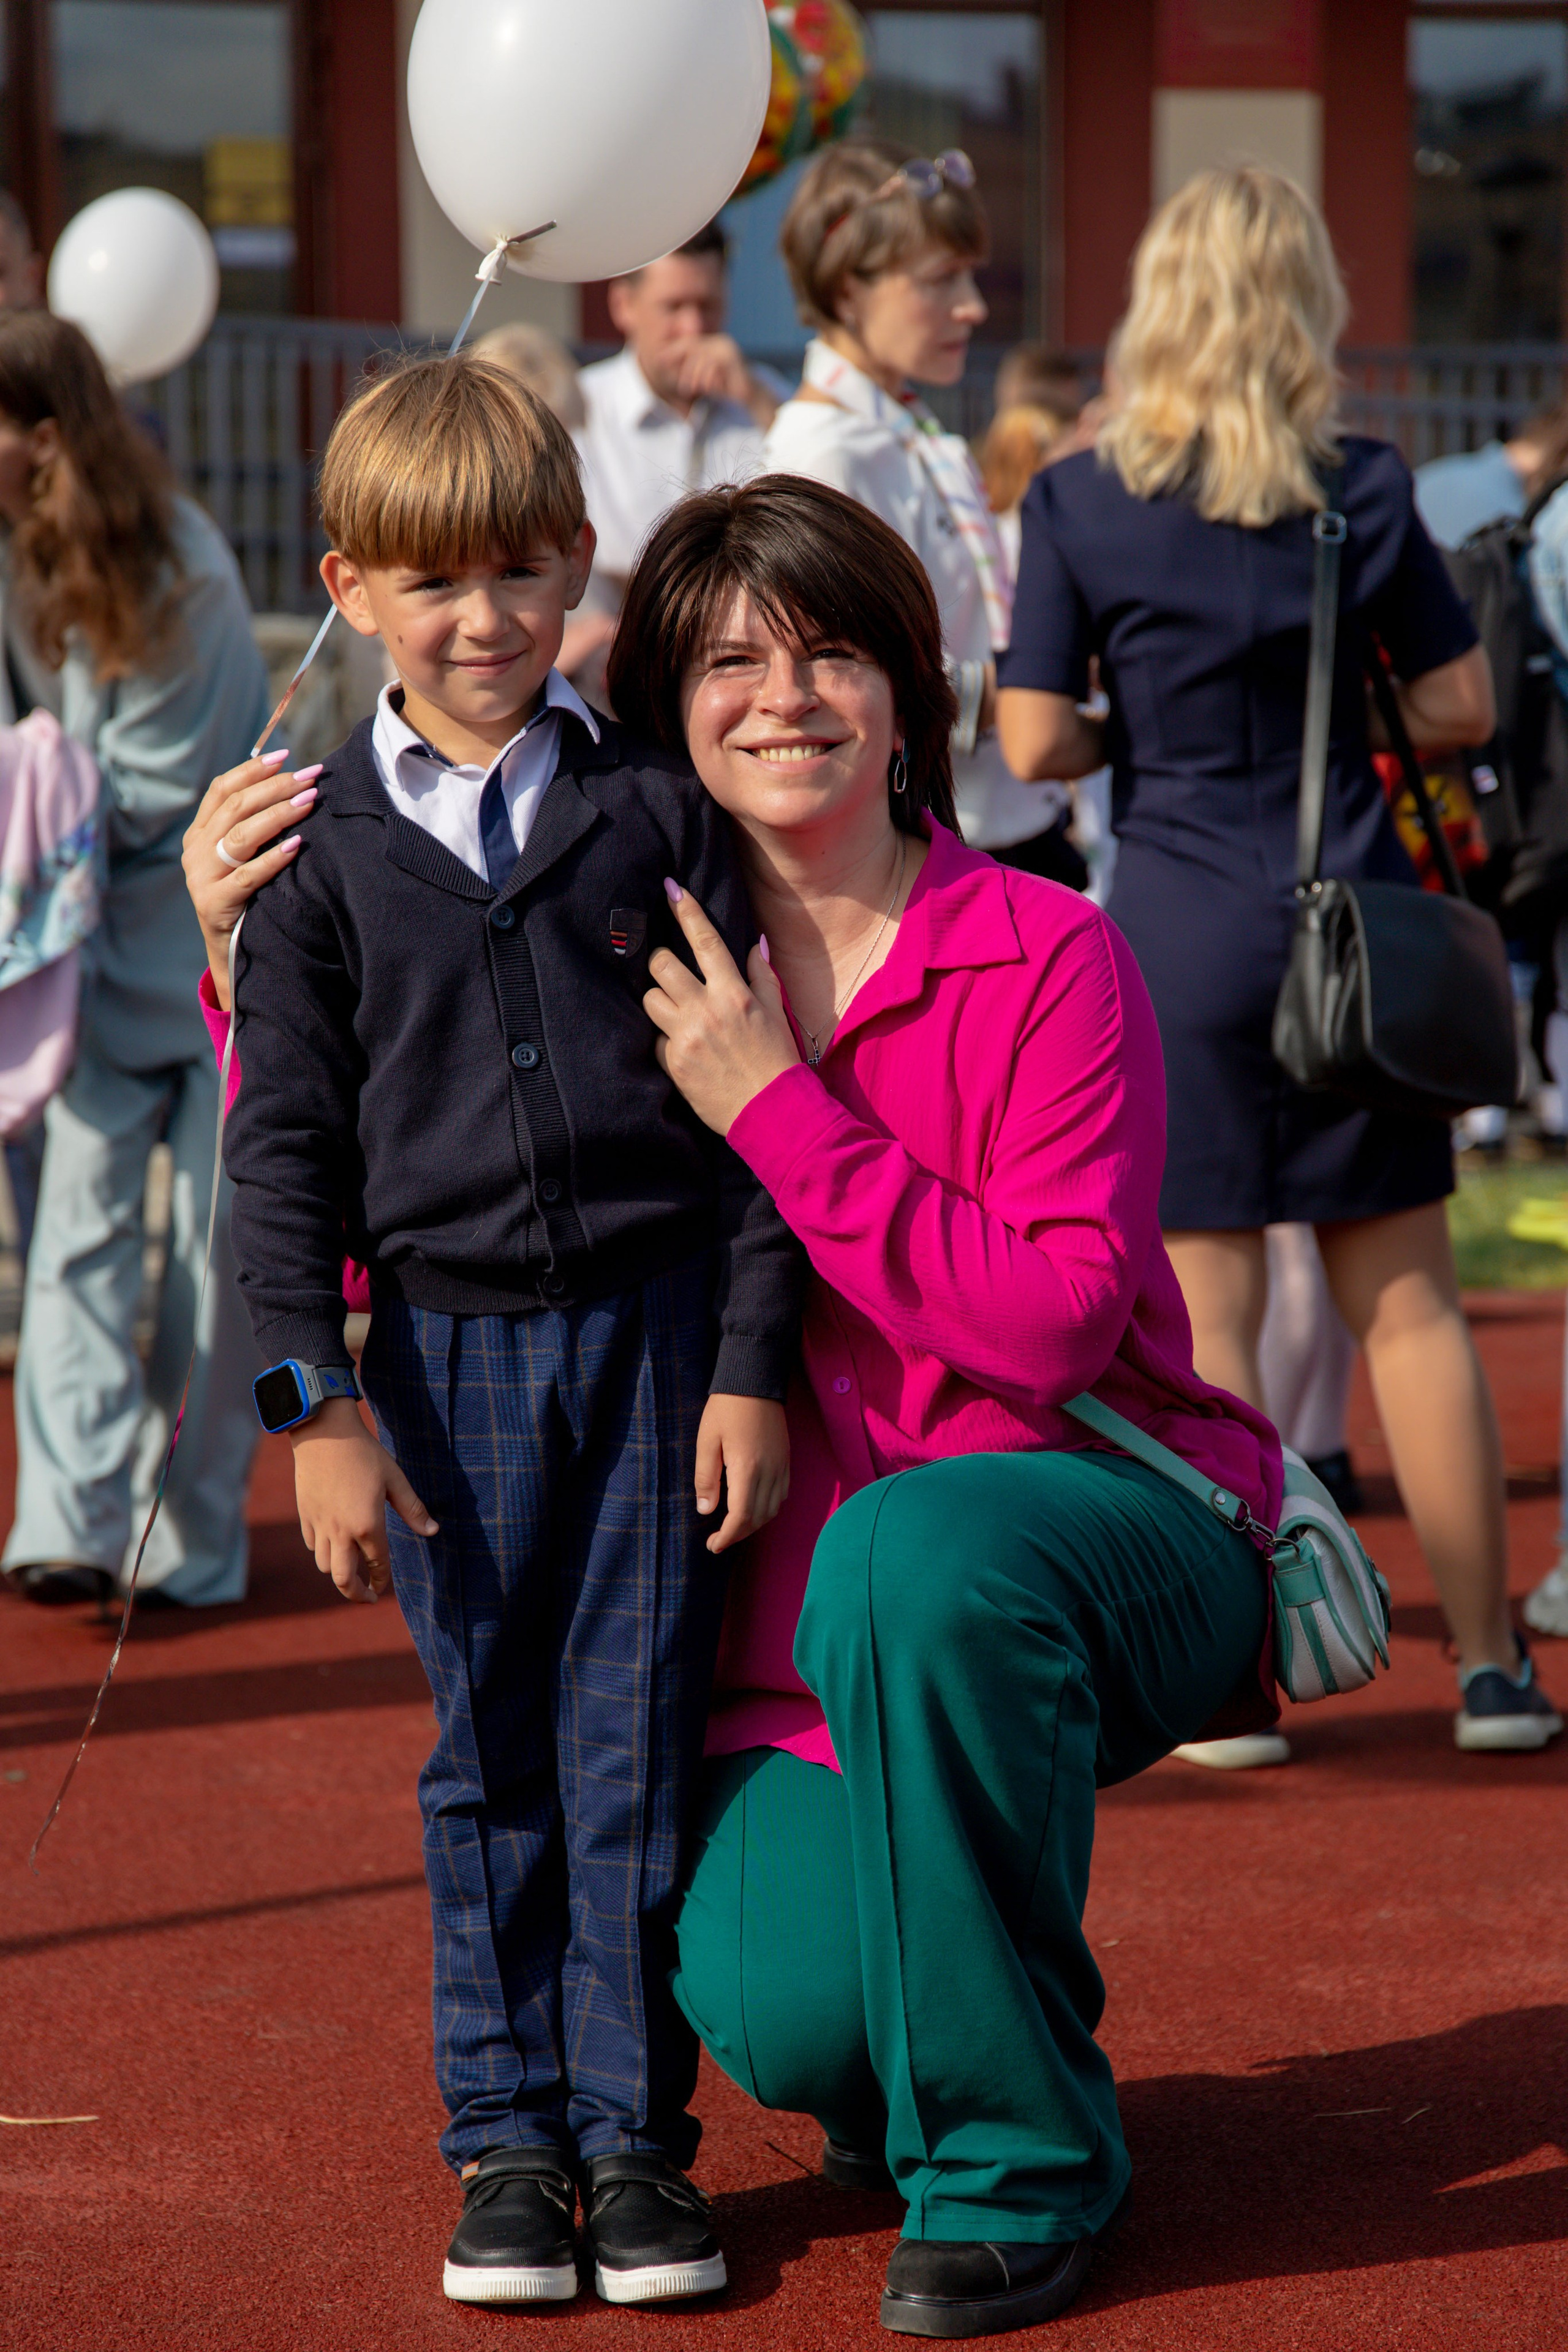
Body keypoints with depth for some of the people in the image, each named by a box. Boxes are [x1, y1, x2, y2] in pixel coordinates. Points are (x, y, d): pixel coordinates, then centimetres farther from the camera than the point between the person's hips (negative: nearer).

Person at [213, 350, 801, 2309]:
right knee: (491, 1763, 6)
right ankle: (505, 2135, 15)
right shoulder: (323, 848, 2)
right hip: (444, 1350, 0)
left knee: (637, 1747, 1)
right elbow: (282, 1140, 3)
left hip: (654, 1329, 0)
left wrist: (751, 1366, -1)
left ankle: (634, 2128, 10)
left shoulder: (657, 810, 2)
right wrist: (315, 1406, -4)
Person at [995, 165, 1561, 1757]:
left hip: (1182, 935, -2)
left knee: (1206, 1311, 3)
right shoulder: (1363, 492, -3)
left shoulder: (1078, 502, -6)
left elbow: (1036, 743, -8)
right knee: (1405, 1297, 9)